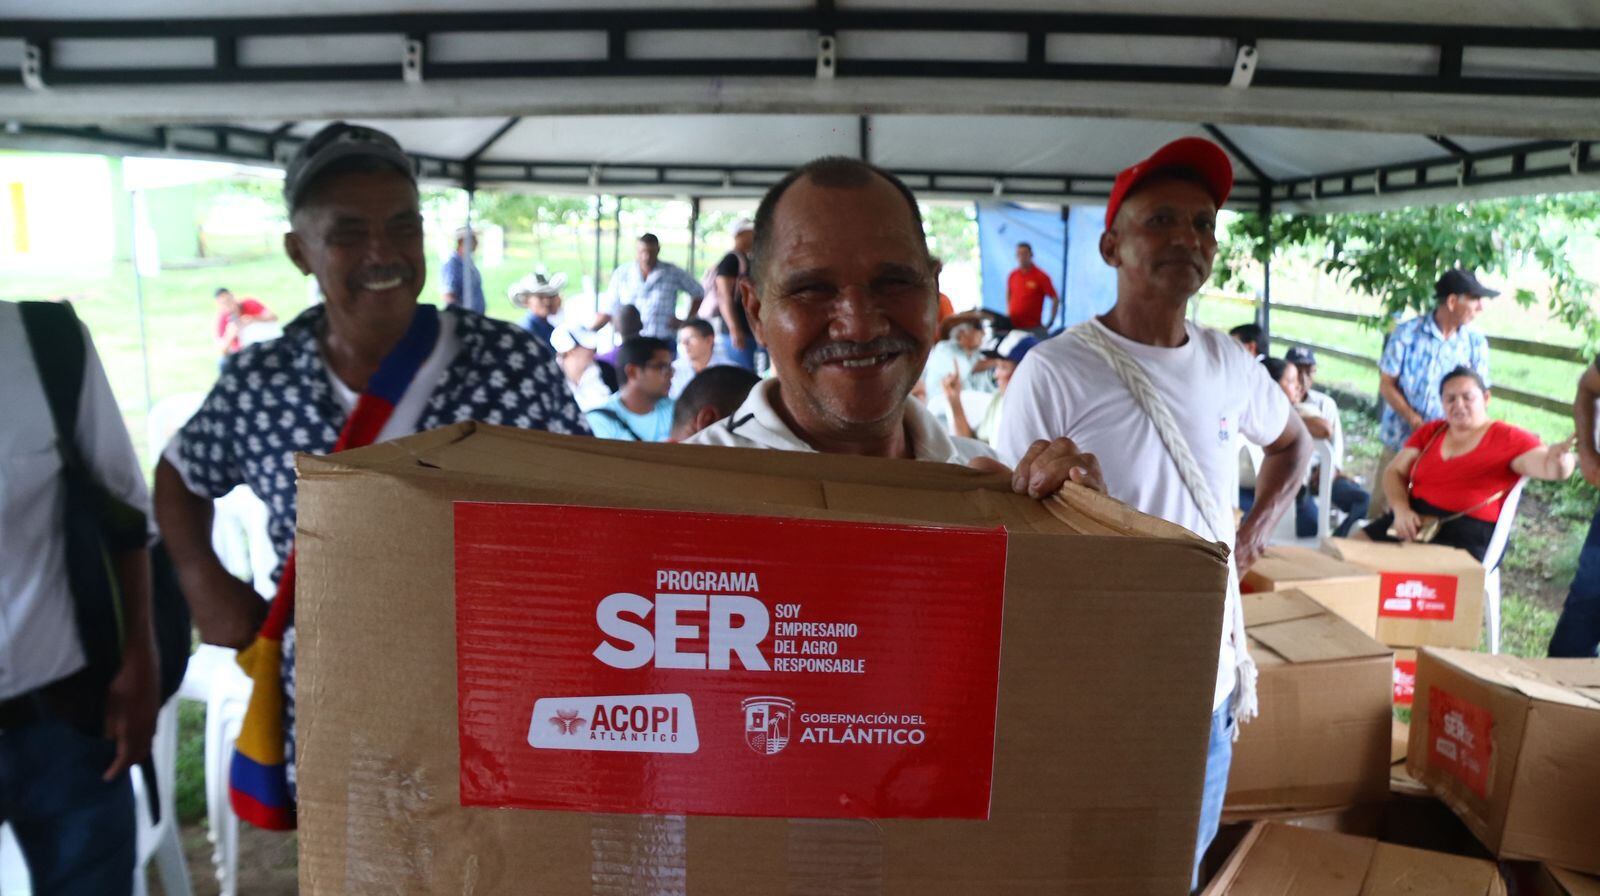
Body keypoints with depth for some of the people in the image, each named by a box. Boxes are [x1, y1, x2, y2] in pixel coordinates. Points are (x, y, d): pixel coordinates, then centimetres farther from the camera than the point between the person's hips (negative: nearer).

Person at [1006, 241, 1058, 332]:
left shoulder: (1041, 276, -6)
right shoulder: (1012, 275, 6)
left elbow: (1055, 300, -3)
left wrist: (1049, 323, -4)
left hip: (1032, 327, -4)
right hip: (1012, 325, 4)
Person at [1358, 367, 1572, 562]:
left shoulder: (1508, 438, 2)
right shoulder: (1430, 431, 14)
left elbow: (1548, 466, -11)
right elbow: (1394, 472, 11)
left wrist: (1559, 457, -37)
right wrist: (1401, 510, -9)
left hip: (1469, 533, -5)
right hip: (1413, 521, 5)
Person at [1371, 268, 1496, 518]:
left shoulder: (1476, 342, -2)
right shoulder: (1407, 333, -7)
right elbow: (1387, 384, -4)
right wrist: (1414, 420, -17)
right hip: (1400, 440, -1)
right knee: (1381, 509, 6)